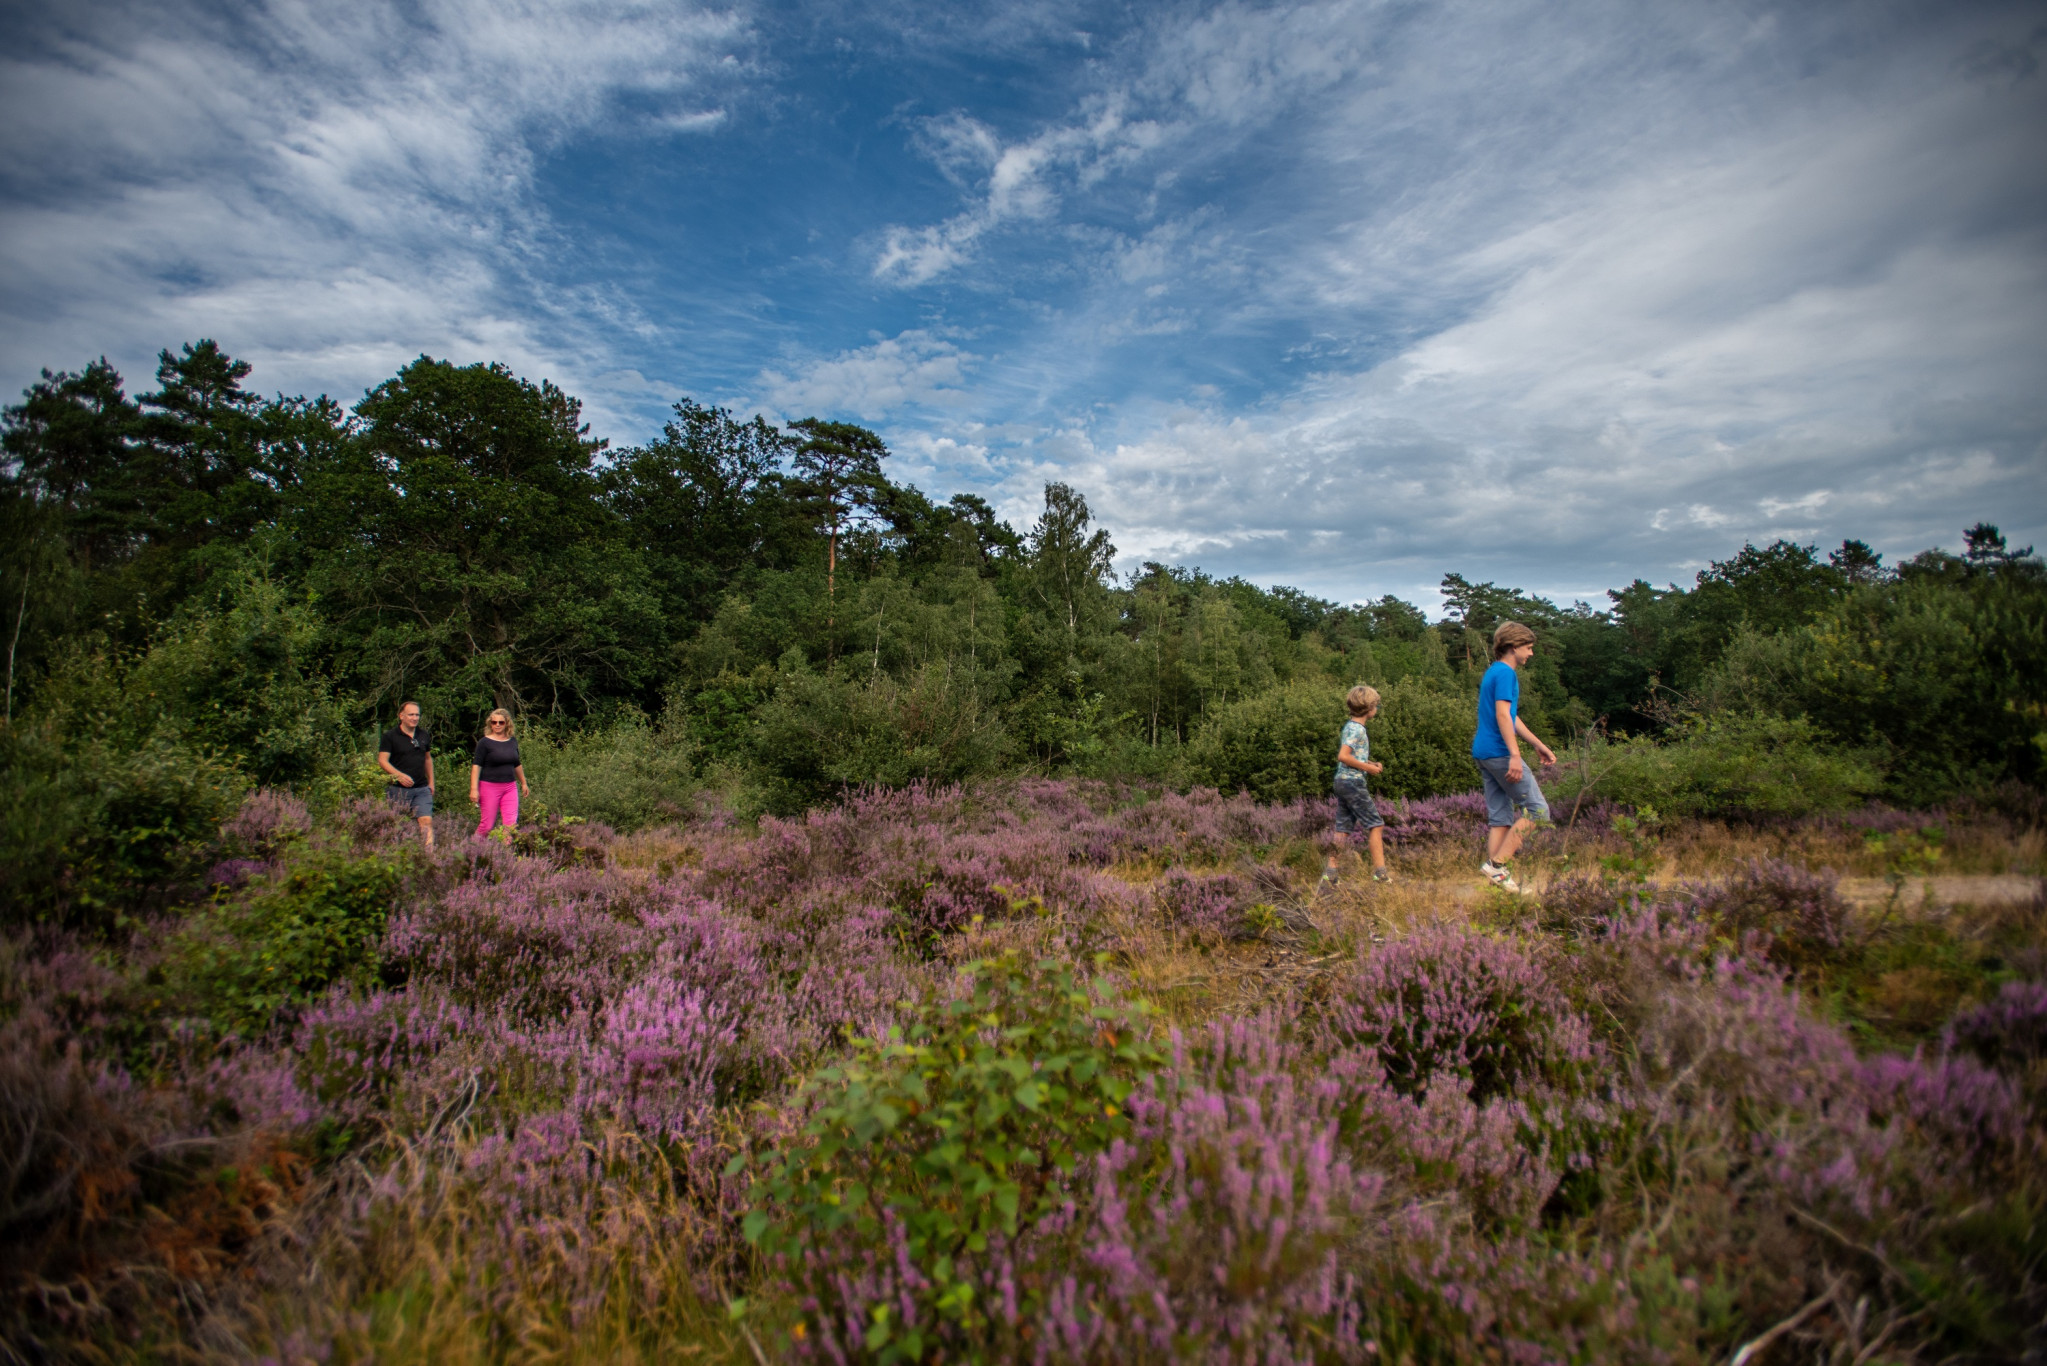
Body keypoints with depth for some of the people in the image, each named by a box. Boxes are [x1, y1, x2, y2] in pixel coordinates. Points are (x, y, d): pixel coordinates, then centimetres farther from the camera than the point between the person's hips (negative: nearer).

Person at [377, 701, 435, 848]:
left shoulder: (424, 735, 11)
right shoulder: (390, 736, -3)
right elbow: (382, 761, -9)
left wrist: (431, 782, 19)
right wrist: (399, 775, -24)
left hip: (422, 789, 3)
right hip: (398, 789, -3)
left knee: (427, 821, -8)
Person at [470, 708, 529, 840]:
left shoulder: (513, 742, 10)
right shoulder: (485, 742, -5)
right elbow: (476, 766, -9)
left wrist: (524, 783, 30)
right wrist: (474, 789, -17)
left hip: (510, 787, 4)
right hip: (490, 787, -4)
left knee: (512, 824, -5)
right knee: (487, 824, 0)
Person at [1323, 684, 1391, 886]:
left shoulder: (1351, 726, 15)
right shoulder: (1357, 729, -14)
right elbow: (1343, 756, -24)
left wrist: (1370, 764, 12)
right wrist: (1368, 768, -16)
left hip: (1342, 781, 9)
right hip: (1353, 781, -9)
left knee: (1343, 828, 8)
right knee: (1375, 824, -1)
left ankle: (1330, 871, 5)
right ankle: (1380, 872, 2)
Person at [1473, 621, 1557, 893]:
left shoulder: (1494, 672, 20)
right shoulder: (1505, 672, -10)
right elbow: (1502, 714, -20)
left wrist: (1539, 745, 30)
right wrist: (1515, 755, -25)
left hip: (1484, 753, 10)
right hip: (1499, 752, -10)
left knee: (1500, 817, 9)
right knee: (1536, 809, -5)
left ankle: (1496, 874, 7)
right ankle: (1497, 863, -9)